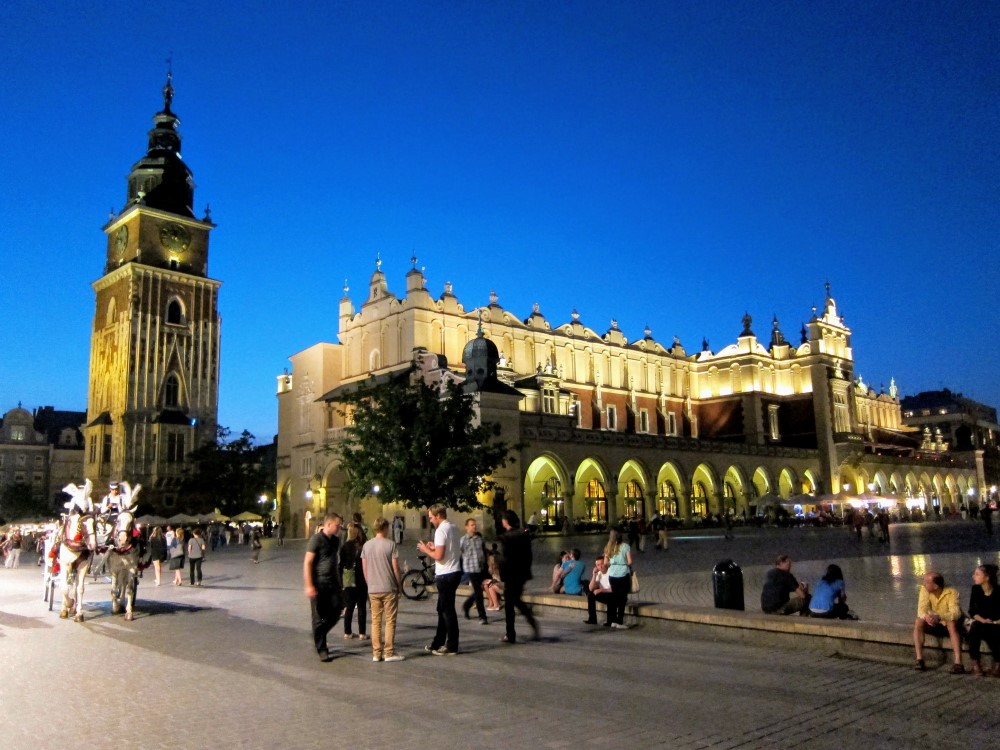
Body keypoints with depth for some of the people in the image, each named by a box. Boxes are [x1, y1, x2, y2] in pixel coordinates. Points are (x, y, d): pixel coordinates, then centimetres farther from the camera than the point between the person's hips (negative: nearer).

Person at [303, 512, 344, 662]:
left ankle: (318, 637, 27)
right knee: (319, 618, 2)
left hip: (332, 583, 7)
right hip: (319, 584, -6)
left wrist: (339, 582, 16)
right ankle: (321, 649, 12)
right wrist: (309, 585, -19)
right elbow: (307, 563, -14)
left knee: (335, 613, 5)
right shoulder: (316, 539, -12)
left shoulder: (335, 540, 10)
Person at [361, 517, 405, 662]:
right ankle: (389, 653, 4)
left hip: (373, 589, 4)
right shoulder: (390, 544, -9)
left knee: (376, 621, 10)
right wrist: (400, 585, 3)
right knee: (390, 621, 3)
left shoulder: (367, 545, 4)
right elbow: (396, 568, -9)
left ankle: (376, 653, 12)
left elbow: (364, 568, 7)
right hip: (389, 588, -4)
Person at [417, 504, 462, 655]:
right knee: (442, 609, 17)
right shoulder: (453, 528, 10)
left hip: (445, 575, -9)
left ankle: (452, 647, 8)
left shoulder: (441, 530, -17)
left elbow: (439, 556, -23)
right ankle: (438, 643, 26)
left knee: (448, 610, 0)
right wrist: (435, 547, 14)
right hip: (454, 572, 9)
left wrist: (426, 550, -7)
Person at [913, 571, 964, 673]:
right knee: (918, 622, -25)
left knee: (951, 623, -37)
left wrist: (939, 617, -53)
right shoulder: (924, 589, -13)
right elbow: (921, 610, -21)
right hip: (936, 625, 3)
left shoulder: (951, 593, -23)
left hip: (951, 625, -3)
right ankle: (919, 659, -26)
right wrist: (926, 616, -45)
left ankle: (958, 663, -40)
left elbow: (955, 613, -35)